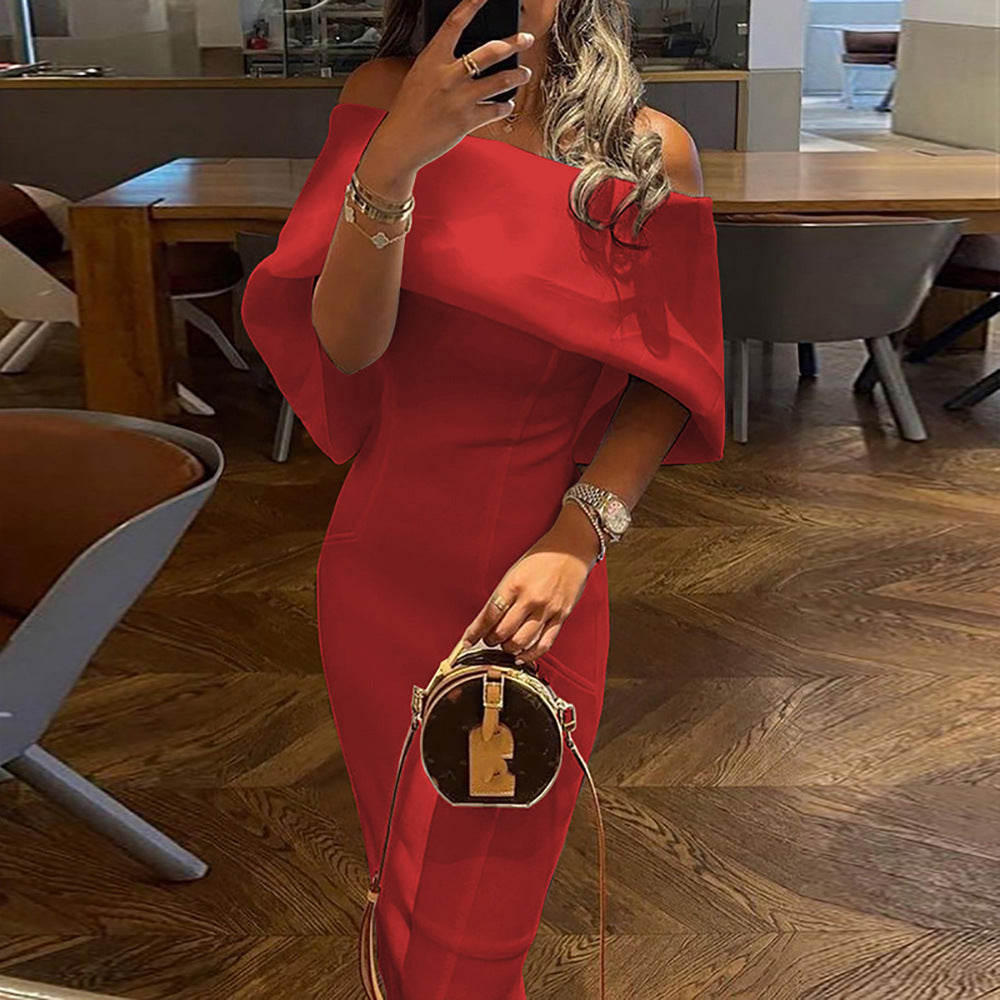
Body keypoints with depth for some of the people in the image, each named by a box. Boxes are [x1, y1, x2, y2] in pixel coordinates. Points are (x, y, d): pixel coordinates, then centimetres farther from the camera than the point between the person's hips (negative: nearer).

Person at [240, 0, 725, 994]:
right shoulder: (385, 98, -4)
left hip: (539, 585, 0)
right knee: (405, 887, 19)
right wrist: (392, 159, -29)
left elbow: (665, 384, -2)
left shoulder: (652, 152, -4)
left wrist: (577, 538, -16)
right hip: (385, 568, 1)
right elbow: (346, 343, -14)